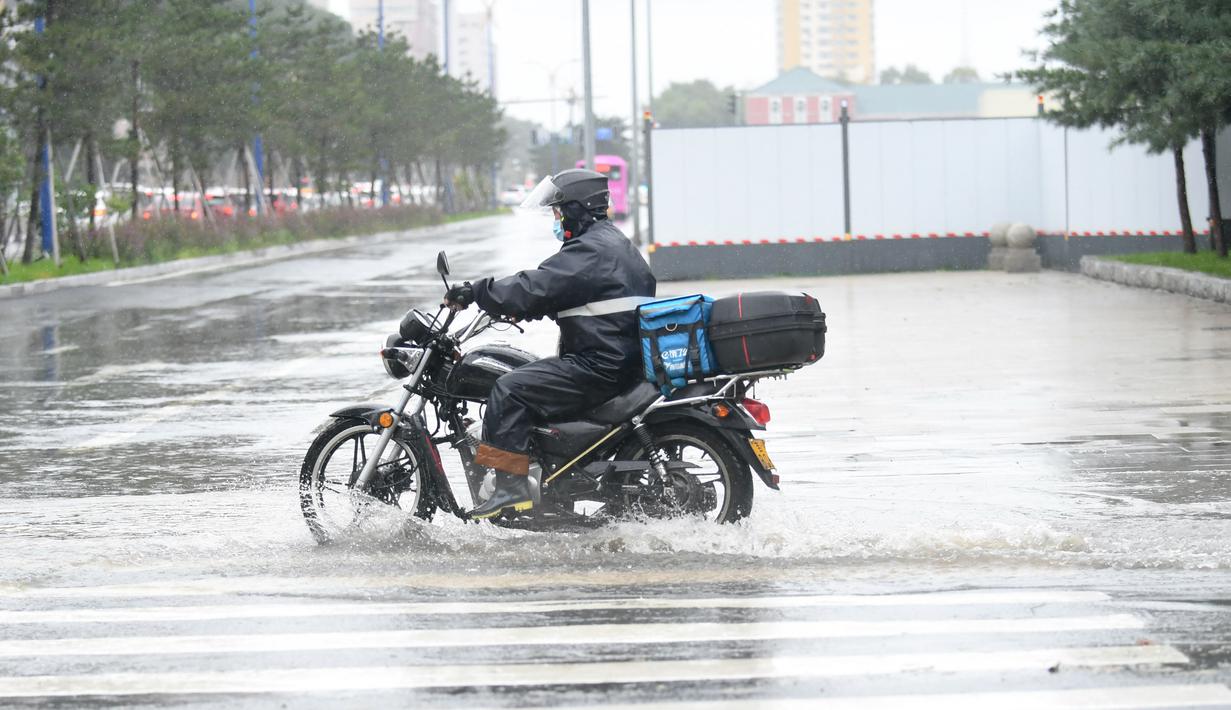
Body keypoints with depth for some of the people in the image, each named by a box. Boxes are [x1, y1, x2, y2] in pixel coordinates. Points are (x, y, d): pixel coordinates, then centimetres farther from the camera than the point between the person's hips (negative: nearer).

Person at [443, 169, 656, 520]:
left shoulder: (590, 251, -14)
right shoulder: (613, 243, 21)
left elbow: (536, 288, -20)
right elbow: (552, 293, 27)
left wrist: (475, 292, -14)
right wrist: (516, 307, 19)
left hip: (601, 365, -11)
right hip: (624, 358, 11)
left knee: (510, 389, -16)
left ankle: (511, 487, -23)